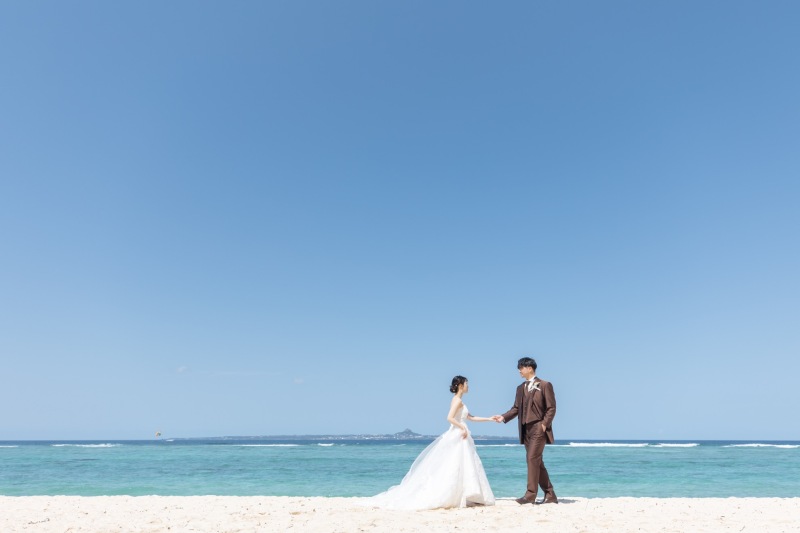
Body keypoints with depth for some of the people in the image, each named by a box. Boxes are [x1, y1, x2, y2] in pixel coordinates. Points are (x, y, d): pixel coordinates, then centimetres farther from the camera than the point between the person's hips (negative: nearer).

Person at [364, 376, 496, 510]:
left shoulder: (459, 401, 17)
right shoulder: (458, 400, -12)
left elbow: (470, 417, 23)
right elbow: (450, 418, -24)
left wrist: (489, 419, 23)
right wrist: (463, 428, -19)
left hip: (459, 436, 9)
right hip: (457, 437, -9)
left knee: (463, 467, 8)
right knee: (453, 467, -8)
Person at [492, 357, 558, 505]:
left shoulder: (545, 385, -1)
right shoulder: (520, 388, 16)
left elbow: (551, 408, -5)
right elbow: (516, 408, 13)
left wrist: (544, 424, -14)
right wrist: (504, 417, 0)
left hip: (538, 427, -7)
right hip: (525, 429, 7)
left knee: (532, 459, -13)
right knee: (536, 462, 9)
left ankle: (530, 494, -9)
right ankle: (550, 495, 18)